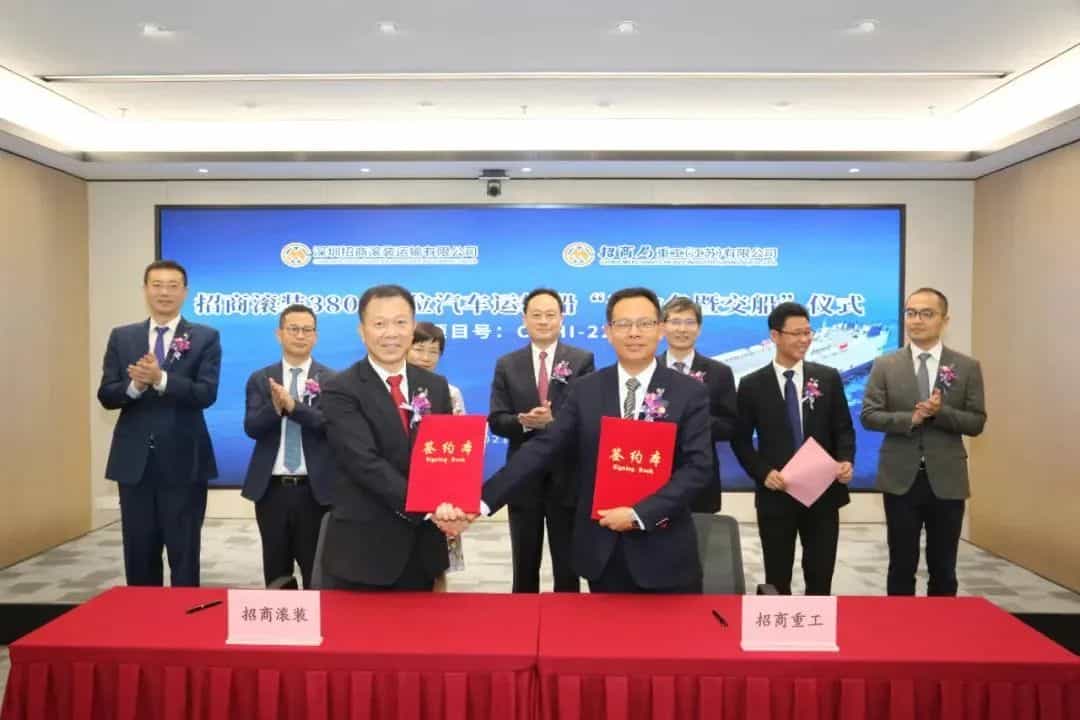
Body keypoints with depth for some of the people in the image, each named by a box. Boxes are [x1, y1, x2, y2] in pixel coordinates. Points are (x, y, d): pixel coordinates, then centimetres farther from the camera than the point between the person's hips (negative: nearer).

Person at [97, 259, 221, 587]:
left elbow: (207, 394, -12)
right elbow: (106, 396, 3)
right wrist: (134, 385, -18)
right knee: (139, 554, 13)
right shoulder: (121, 337, 8)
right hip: (134, 461, 3)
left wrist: (161, 379, -26)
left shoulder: (205, 337, -1)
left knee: (184, 554, 6)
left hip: (183, 461, -3)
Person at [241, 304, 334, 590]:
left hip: (316, 489, -2)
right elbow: (251, 427, -5)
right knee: (276, 572, 14)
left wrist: (293, 406, -25)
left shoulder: (332, 380, 0)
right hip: (271, 489, 2)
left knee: (317, 572, 6)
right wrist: (275, 407, -25)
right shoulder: (260, 379, 6)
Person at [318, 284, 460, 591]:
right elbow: (365, 462, -19)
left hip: (422, 545, 5)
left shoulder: (436, 386, 7)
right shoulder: (340, 390, -9)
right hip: (362, 548, -4)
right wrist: (426, 507, -27)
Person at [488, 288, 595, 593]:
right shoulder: (506, 364, 4)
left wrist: (553, 421, -24)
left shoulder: (582, 360, -1)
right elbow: (495, 420, -1)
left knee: (568, 564, 11)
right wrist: (523, 421, -21)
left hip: (568, 475, -2)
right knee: (524, 565, 16)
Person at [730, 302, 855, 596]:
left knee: (820, 576, 11)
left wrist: (846, 460, -13)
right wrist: (763, 473, -14)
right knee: (777, 579, 11)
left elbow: (843, 429, 6)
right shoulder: (752, 385, -2)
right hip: (776, 495, -1)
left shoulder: (829, 377, 3)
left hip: (823, 492, 2)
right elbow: (740, 439, 0)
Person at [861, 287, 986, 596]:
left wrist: (941, 412, -18)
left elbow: (977, 423, -1)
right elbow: (868, 416, -4)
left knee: (943, 568, 12)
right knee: (901, 565, 10)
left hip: (946, 480, 1)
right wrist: (910, 418, -19)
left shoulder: (967, 367, 2)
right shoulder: (884, 365, 0)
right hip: (901, 479, 0)